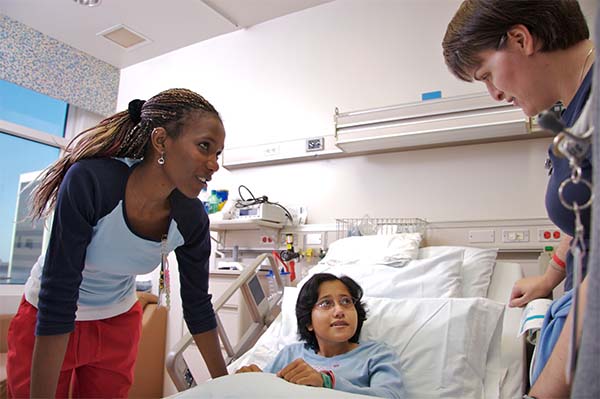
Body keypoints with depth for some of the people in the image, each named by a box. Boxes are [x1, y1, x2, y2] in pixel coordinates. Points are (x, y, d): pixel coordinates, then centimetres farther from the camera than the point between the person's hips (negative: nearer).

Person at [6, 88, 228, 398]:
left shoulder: (191, 218, -20)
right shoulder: (90, 182, -33)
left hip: (119, 324, 4)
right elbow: (56, 299, -30)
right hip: (44, 321, -3)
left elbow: (197, 304, -9)